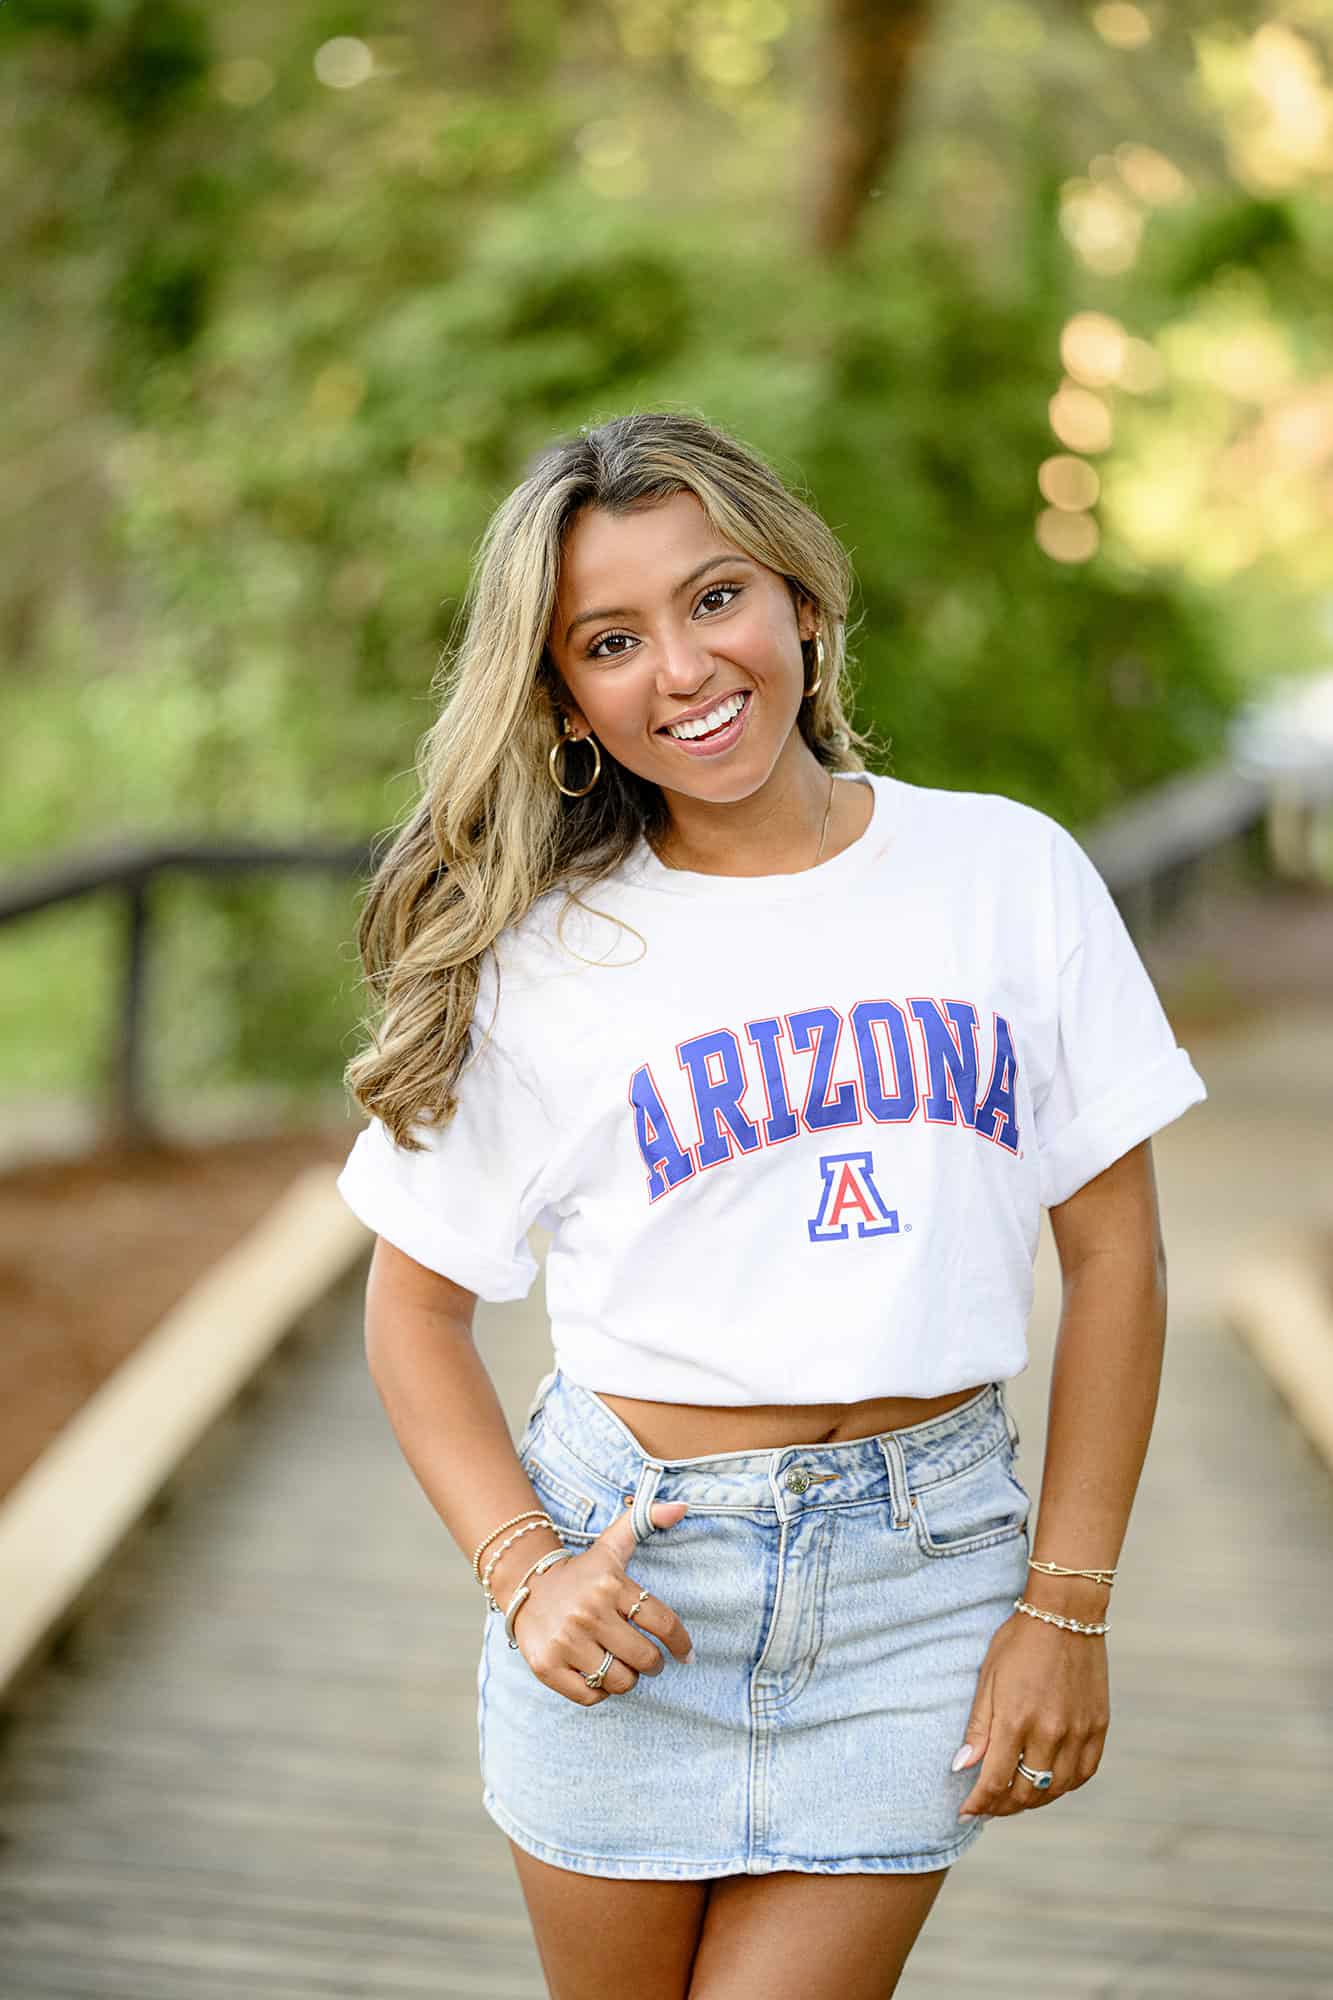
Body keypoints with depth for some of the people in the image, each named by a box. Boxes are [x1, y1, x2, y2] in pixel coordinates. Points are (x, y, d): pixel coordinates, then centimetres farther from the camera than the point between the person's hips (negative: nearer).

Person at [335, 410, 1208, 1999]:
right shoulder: (534, 959, -3)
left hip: (918, 1571, 0)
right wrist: (520, 1569, -10)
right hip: (632, 1567, 0)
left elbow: (1113, 1257, 1)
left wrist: (1065, 1610, -2)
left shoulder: (1008, 872, -2)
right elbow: (414, 1308, 4)